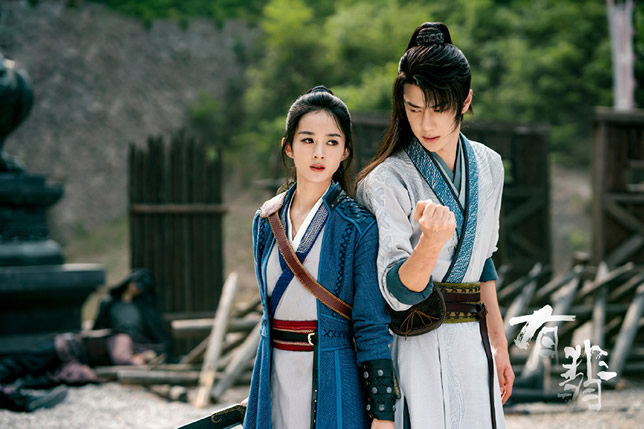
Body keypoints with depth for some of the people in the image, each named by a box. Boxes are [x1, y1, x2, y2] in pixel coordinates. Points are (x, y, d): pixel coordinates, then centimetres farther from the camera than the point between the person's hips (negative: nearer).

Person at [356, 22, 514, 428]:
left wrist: (500, 347, 21)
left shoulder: (488, 166, 6)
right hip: (415, 346, -5)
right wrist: (431, 240, -40)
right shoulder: (387, 182, -13)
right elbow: (398, 291, -21)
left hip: (472, 346, 6)